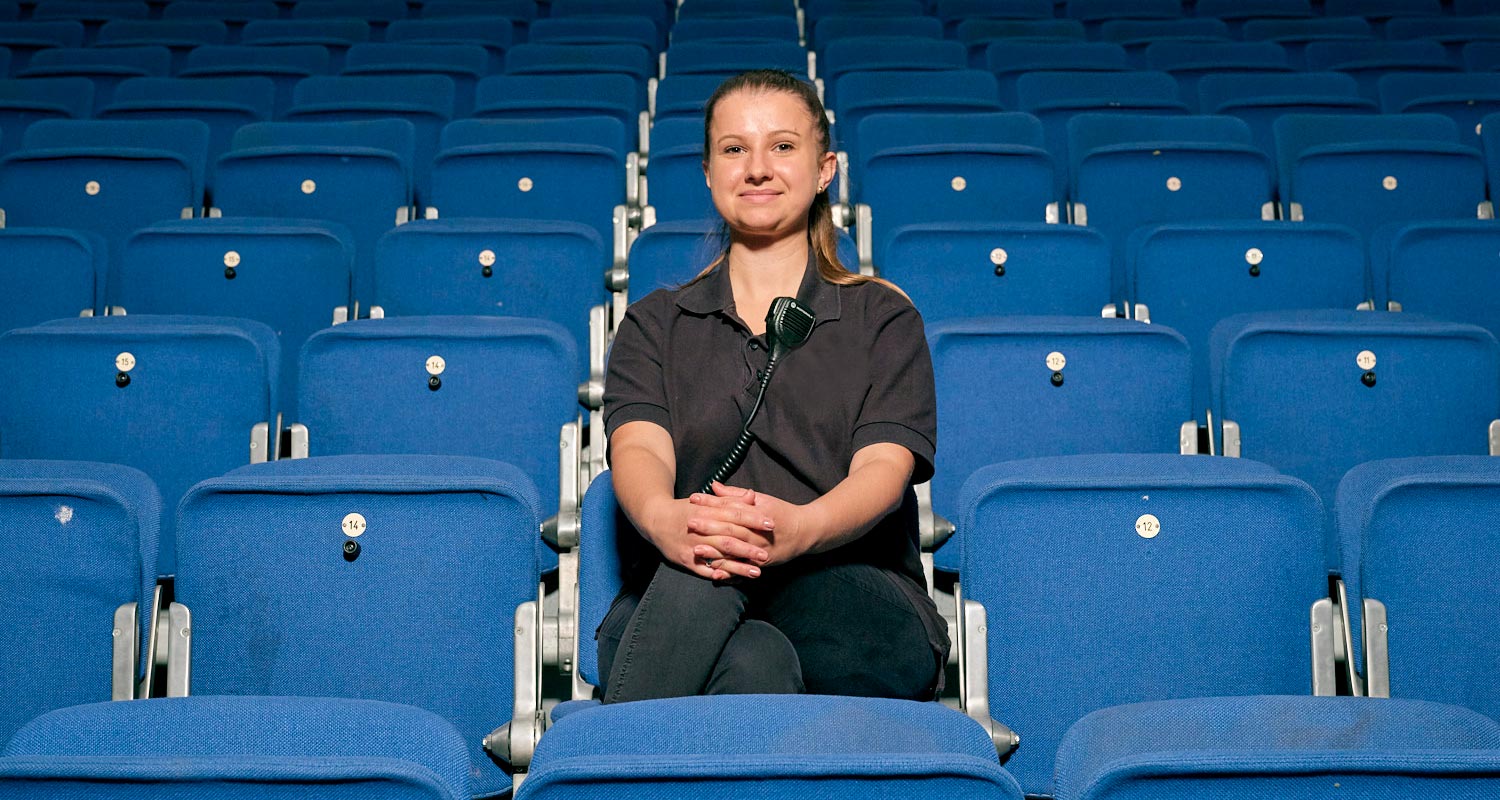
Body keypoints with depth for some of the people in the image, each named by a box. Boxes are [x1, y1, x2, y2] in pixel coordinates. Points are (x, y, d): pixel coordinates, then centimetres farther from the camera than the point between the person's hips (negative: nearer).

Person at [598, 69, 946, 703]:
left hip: (859, 610, 0)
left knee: (717, 571, -38)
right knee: (757, 665, -40)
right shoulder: (654, 324, 20)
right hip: (674, 604, 1)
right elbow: (638, 448, -2)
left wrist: (800, 527, -30)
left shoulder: (884, 319, 16)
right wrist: (665, 519, -30)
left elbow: (884, 466, -3)